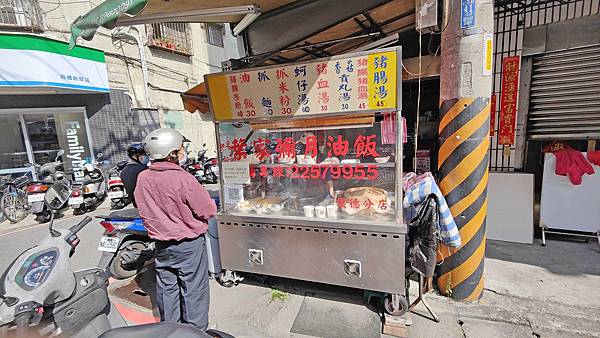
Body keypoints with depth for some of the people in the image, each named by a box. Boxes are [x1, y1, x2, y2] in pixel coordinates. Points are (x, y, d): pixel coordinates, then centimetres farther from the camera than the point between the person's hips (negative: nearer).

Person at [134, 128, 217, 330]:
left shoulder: (142, 178, -6)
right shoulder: (183, 179, -26)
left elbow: (145, 211, 6)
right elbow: (208, 210, -19)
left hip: (161, 244, 6)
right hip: (189, 245, -6)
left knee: (166, 288, 22)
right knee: (193, 290, 12)